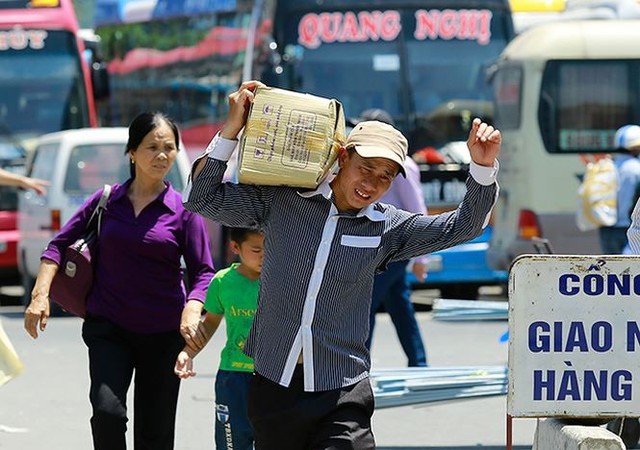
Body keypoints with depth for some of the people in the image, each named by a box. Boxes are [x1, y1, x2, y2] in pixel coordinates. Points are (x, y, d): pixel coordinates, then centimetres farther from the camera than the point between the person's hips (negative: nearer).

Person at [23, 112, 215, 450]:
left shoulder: (183, 211, -2)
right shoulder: (106, 201, 3)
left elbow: (202, 271, -5)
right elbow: (60, 244, 7)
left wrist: (192, 311, -25)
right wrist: (41, 293, -7)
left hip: (163, 333, 0)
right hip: (108, 328, 0)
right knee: (107, 411, -24)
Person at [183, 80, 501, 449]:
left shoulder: (386, 229, 4)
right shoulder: (280, 202, 1)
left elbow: (462, 226, 3)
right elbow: (202, 198, 2)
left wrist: (483, 167, -14)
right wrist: (232, 128, -6)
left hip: (341, 394, -1)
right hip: (273, 387, 1)